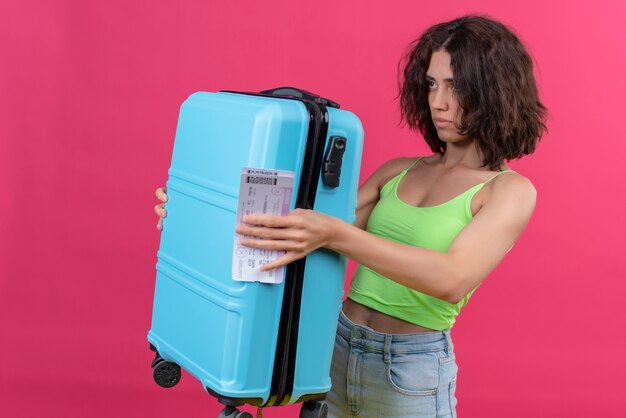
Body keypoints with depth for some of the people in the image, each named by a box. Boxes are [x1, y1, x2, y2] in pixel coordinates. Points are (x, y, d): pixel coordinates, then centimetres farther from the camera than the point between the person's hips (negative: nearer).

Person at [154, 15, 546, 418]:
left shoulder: (510, 190, -10)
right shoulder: (397, 172, 7)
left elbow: (453, 280, -27)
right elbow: (314, 231, 7)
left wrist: (333, 234, -38)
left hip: (412, 372, -5)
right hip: (337, 349, 5)